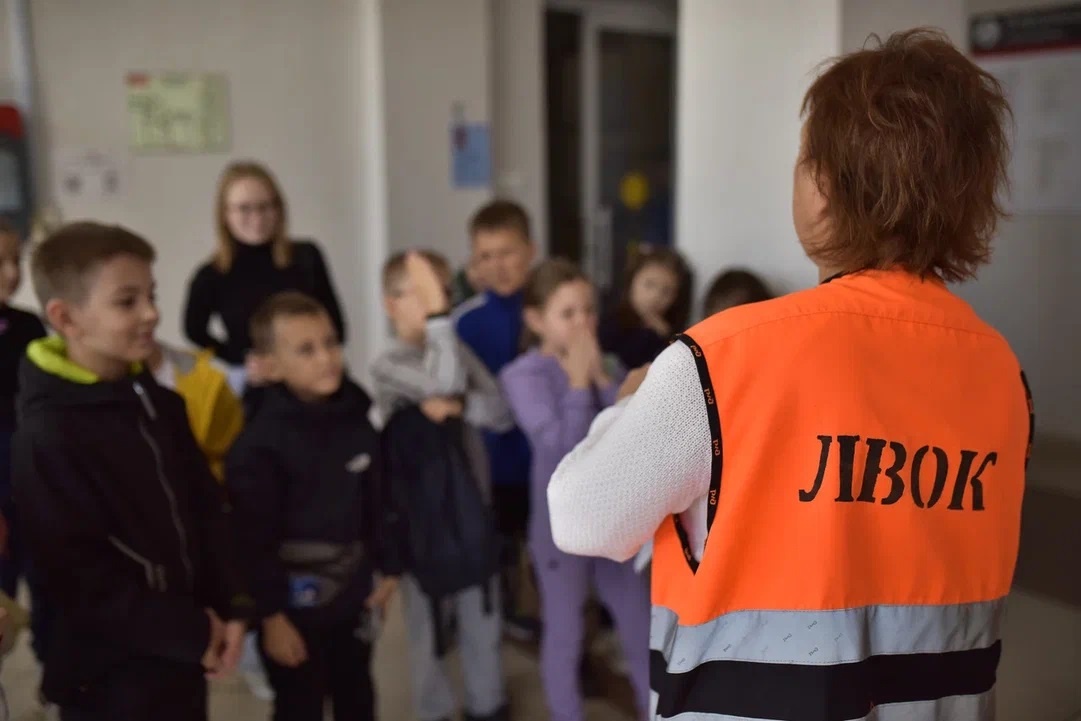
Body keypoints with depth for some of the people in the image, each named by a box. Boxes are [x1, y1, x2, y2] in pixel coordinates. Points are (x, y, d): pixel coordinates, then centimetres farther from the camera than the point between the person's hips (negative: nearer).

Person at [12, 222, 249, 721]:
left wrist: (230, 606, -5)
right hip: (110, 679, -7)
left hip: (181, 660, 7)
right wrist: (189, 630, -17)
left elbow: (207, 508, 7)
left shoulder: (159, 403, 4)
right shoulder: (47, 436, -19)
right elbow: (79, 575, -22)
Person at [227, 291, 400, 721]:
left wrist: (387, 567, 10)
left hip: (352, 589, 6)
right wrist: (270, 614, -16)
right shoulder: (259, 443, -21)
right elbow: (254, 538, -19)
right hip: (295, 600, -5)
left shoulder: (356, 416, -2)